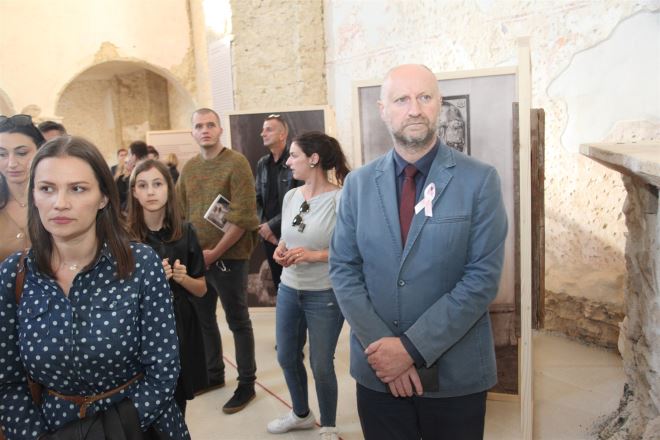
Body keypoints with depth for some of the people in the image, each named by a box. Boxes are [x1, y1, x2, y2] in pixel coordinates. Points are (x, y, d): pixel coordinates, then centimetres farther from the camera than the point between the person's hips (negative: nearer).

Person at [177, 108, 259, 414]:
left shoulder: (236, 163, -10)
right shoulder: (189, 167, 9)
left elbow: (242, 216, -16)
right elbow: (180, 212, 13)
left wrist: (215, 252, -15)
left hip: (228, 257, -6)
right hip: (195, 257, 6)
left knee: (238, 322, 5)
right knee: (203, 319, 16)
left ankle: (246, 383, 19)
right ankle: (213, 374, 34)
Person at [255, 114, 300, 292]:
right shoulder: (263, 163, 10)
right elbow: (258, 198, 13)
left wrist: (272, 225, -13)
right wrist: (263, 225, -2)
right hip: (268, 235, 6)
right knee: (278, 283, 13)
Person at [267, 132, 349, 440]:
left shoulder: (340, 199, -17)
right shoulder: (290, 196, 4)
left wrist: (315, 255, -24)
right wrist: (280, 251, -5)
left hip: (325, 295, -7)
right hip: (288, 289, 7)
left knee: (321, 365, 8)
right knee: (286, 357, 19)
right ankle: (301, 414, 45)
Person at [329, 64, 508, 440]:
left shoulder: (480, 180, -7)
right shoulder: (359, 183, 2)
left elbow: (483, 277, -11)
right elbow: (343, 269, 0)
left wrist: (412, 347, -16)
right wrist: (381, 346, -12)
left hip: (455, 373, -2)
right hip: (377, 370, 2)